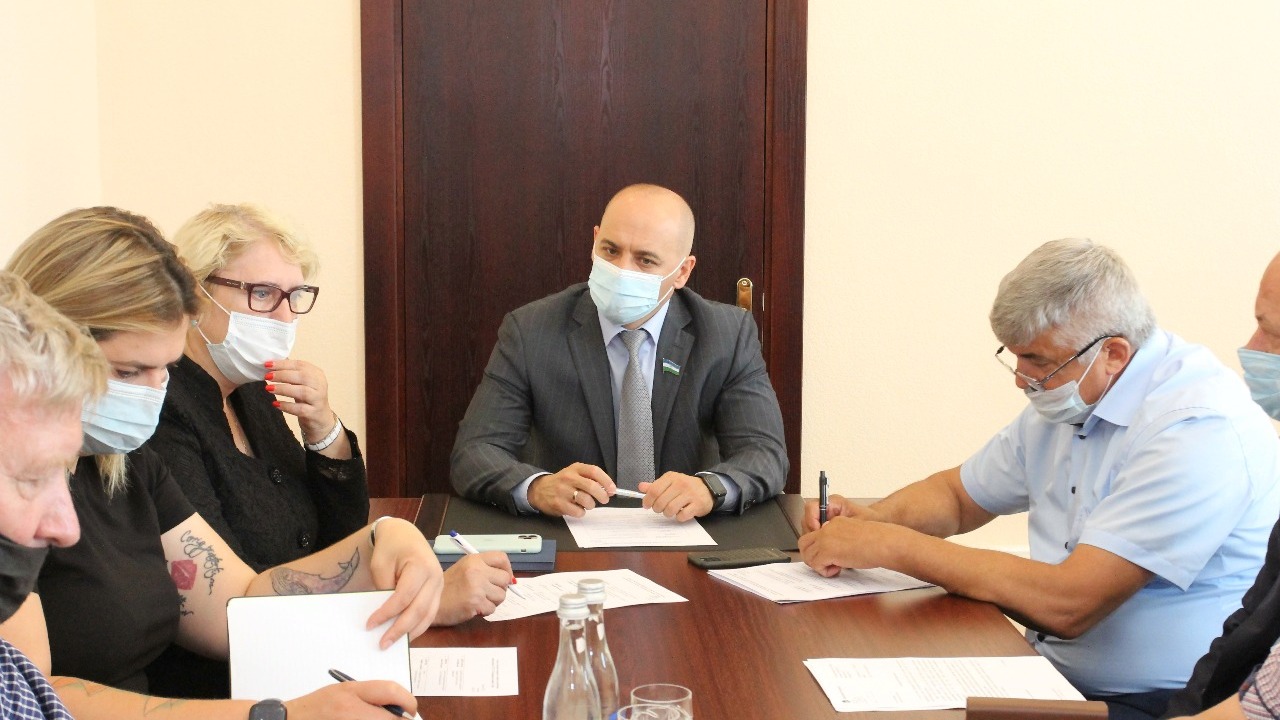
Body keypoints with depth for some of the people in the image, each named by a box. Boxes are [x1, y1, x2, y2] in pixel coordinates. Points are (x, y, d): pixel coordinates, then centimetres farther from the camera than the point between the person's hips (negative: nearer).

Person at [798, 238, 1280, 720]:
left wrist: (890, 545, -22)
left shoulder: (1198, 428, -22)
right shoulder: (1066, 399, 7)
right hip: (1049, 673, 8)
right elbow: (957, 494, 21)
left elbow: (1066, 605, -28)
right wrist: (873, 519, -2)